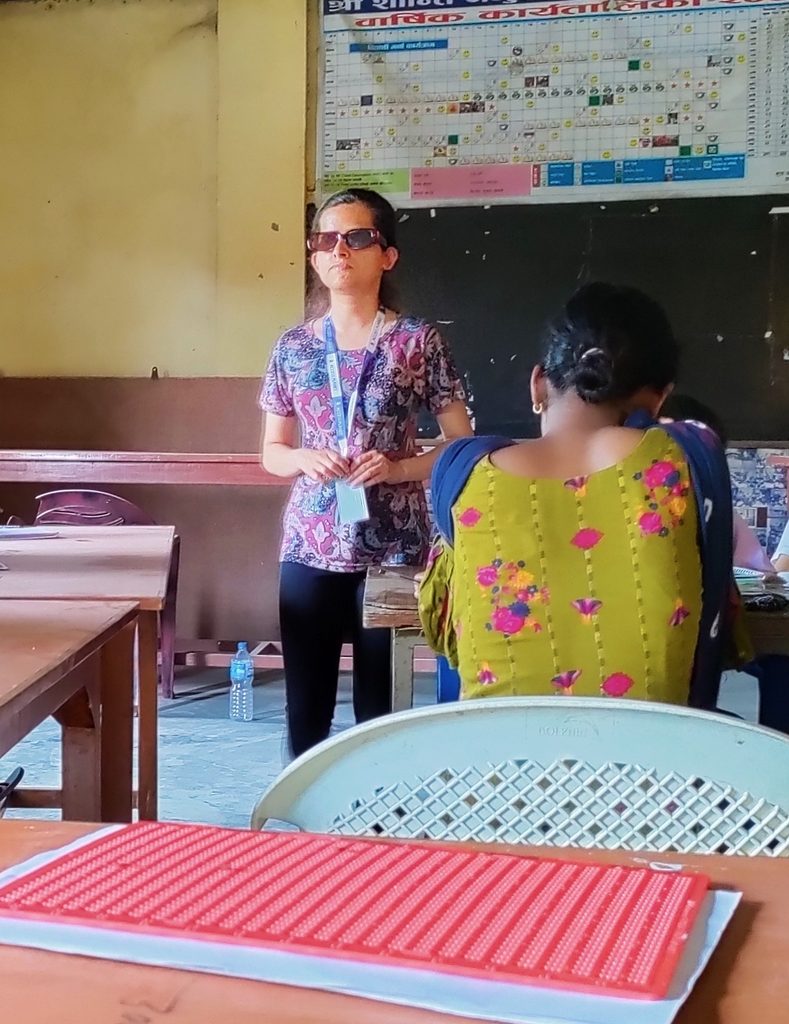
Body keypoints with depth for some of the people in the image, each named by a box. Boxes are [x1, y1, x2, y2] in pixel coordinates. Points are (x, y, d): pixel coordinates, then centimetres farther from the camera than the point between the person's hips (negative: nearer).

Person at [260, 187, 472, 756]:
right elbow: (271, 452, 13)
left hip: (393, 549, -2)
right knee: (305, 710, 7)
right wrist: (304, 459, -8)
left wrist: (399, 467, -16)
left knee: (382, 709, 4)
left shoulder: (419, 341, -3)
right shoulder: (294, 346, 6)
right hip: (310, 549, 3)